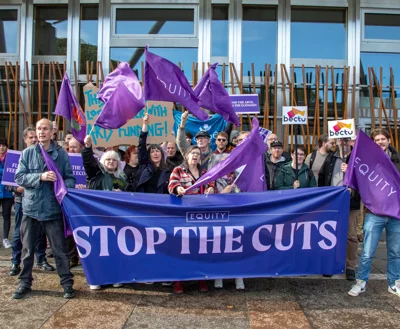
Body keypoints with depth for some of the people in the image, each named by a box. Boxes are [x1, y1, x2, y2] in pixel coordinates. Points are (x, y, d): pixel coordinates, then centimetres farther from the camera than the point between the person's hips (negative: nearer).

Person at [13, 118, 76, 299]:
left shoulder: (61, 154, -1)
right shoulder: (27, 153, 2)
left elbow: (70, 178, 0)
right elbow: (19, 177, -4)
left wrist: (65, 187, -22)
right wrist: (40, 177, -19)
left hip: (53, 208, -2)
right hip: (31, 207, 2)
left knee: (60, 249, 5)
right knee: (27, 248, 13)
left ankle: (67, 283, 17)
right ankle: (25, 282, 28)